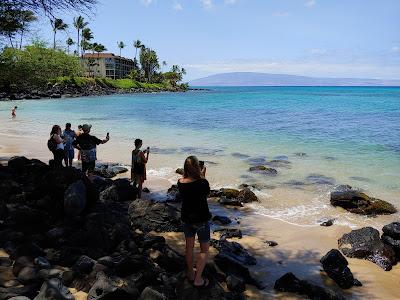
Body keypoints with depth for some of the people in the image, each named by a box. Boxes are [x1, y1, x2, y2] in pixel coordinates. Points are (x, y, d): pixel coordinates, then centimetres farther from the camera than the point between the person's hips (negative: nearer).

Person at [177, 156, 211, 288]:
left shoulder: (180, 183, -12)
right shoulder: (203, 183, -25)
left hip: (186, 218, 5)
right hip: (201, 219, -4)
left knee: (189, 246, 21)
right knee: (204, 250, 12)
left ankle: (190, 273, 37)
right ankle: (198, 279, 13)